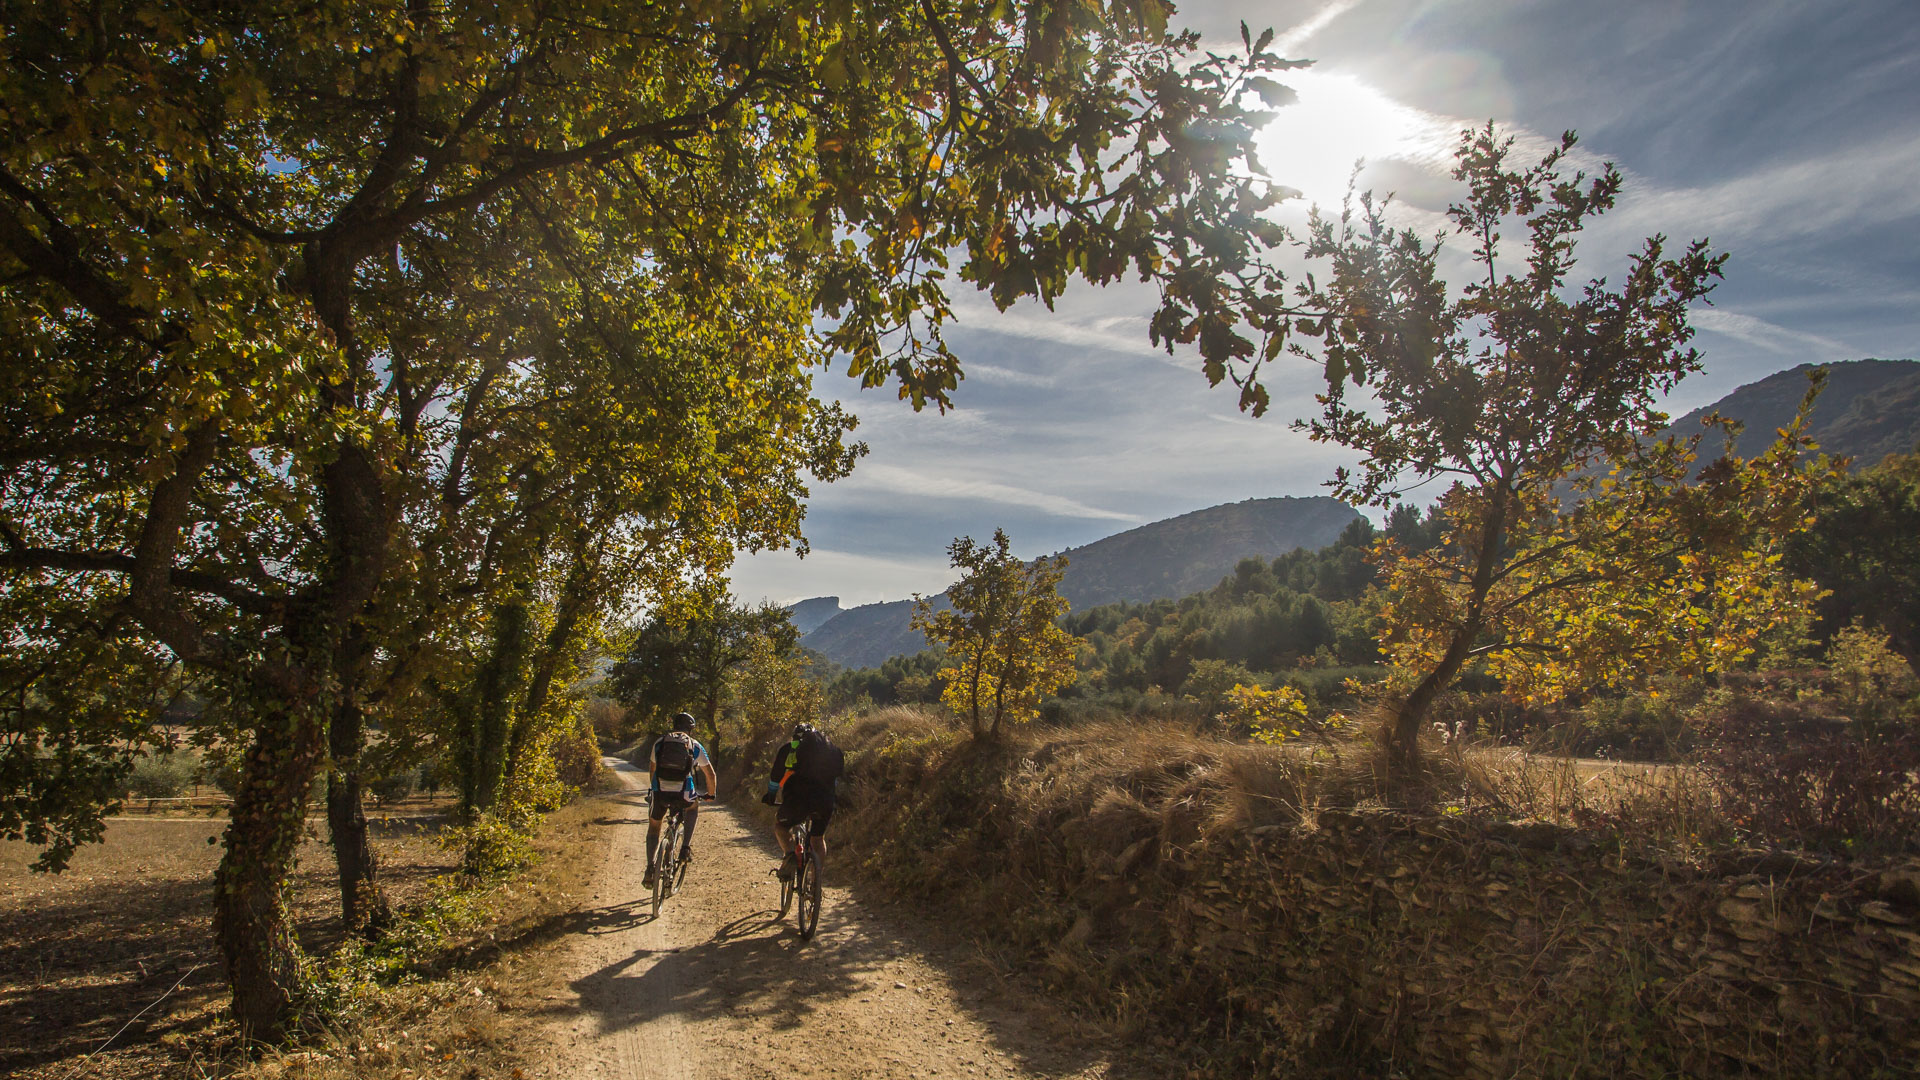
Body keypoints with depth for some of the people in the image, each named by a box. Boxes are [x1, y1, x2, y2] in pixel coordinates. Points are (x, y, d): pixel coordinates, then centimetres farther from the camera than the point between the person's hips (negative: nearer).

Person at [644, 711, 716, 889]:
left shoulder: (660, 742, 19)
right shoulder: (695, 746, 14)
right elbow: (710, 773, 19)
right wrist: (711, 794, 36)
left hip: (660, 792, 1)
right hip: (683, 793, -1)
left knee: (653, 827, 24)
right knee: (693, 807, 34)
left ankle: (650, 867, 5)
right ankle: (686, 847, 18)